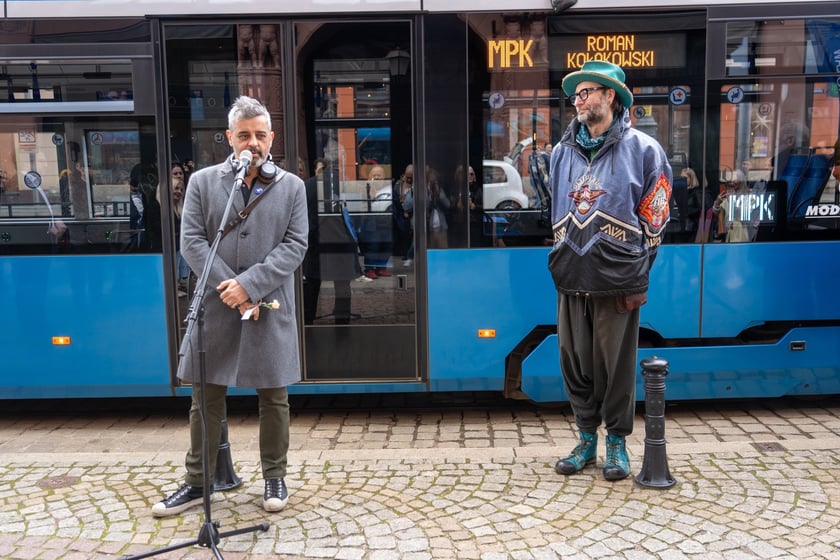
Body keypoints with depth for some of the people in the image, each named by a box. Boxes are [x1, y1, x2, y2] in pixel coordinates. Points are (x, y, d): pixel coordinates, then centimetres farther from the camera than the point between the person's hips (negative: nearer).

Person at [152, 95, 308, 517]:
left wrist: (249, 284, -14)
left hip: (271, 310, 0)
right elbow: (191, 242, -2)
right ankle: (197, 482, 23)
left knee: (273, 399, 9)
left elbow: (295, 245, -3)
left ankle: (274, 477, 25)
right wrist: (230, 288, -12)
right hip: (217, 308, 1)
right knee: (206, 398, 9)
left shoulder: (291, 186, 5)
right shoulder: (202, 182, 5)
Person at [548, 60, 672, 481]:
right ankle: (587, 439, 25)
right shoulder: (562, 152, 13)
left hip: (617, 280, -4)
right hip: (572, 280, 4)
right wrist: (564, 258, 15)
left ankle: (616, 443, 20)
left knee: (616, 365, 3)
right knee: (575, 362, 9)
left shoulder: (642, 150, -1)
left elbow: (654, 216, 0)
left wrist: (634, 270, 0)